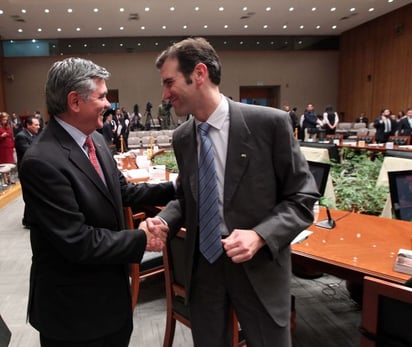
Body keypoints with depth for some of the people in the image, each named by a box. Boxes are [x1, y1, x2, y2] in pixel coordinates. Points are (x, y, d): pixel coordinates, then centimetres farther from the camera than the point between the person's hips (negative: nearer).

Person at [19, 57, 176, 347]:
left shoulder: (96, 140, 1)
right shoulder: (42, 161, -27)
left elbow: (123, 190, 8)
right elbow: (78, 242, -27)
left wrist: (173, 189, 0)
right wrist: (141, 239, -18)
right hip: (75, 306, -7)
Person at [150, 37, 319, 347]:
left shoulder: (270, 123, -15)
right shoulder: (182, 137, 2)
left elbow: (303, 197, -10)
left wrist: (260, 236, -23)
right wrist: (164, 220, -8)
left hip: (258, 265, -4)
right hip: (201, 264, 5)